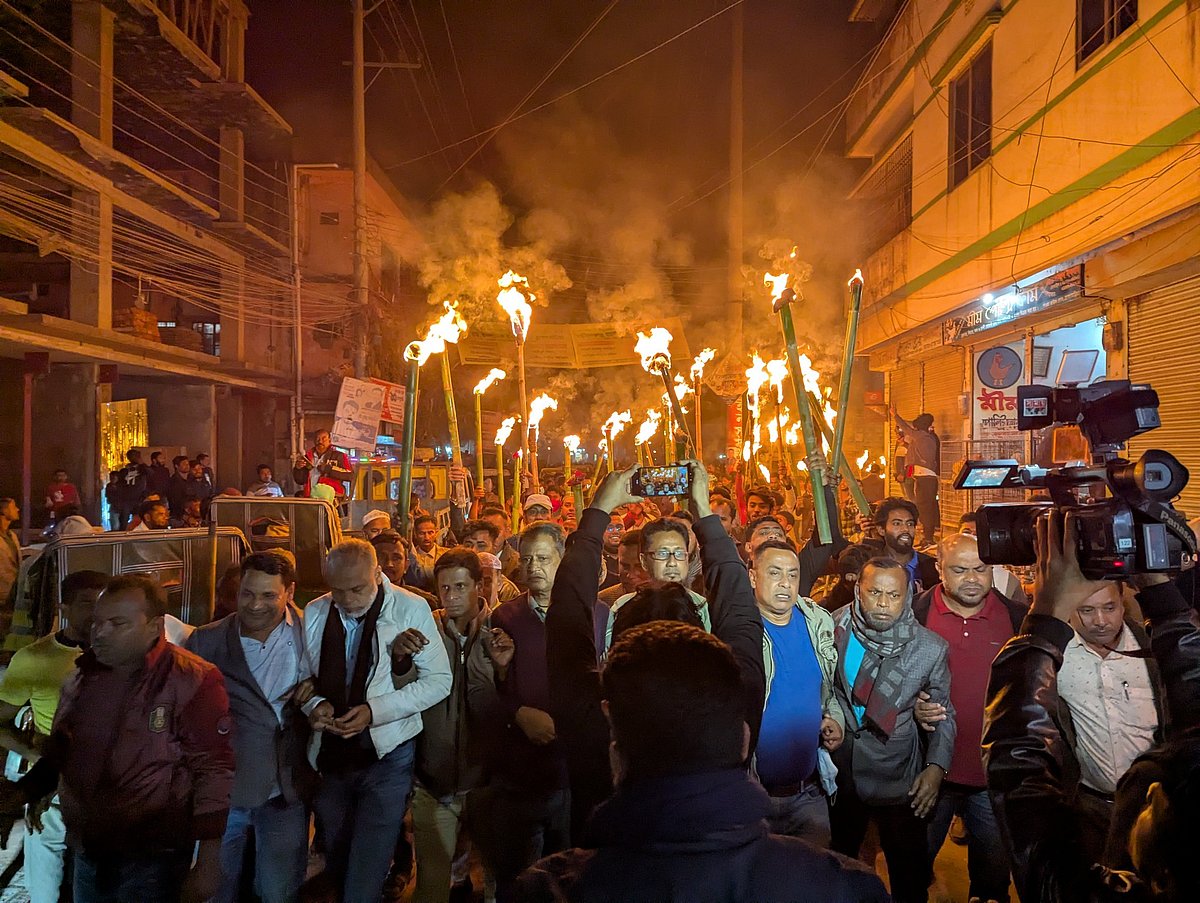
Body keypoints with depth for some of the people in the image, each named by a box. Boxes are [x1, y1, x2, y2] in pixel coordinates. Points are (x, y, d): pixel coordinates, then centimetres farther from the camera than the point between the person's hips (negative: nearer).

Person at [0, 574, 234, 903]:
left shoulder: (193, 681, -17)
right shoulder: (81, 679, 5)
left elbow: (213, 772, -18)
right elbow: (57, 755, 17)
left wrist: (207, 864, -19)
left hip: (153, 860, -6)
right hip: (86, 855, 6)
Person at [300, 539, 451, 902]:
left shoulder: (411, 609, -12)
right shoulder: (314, 614, -1)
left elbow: (438, 680, -11)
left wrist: (374, 710, -20)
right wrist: (314, 704, -14)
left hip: (386, 756, -4)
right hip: (331, 757, 4)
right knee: (336, 870, 20)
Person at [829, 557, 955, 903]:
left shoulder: (930, 648, -11)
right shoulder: (832, 629, -11)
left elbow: (943, 714, -1)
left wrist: (937, 766, -12)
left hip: (899, 782, -1)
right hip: (839, 775, 1)